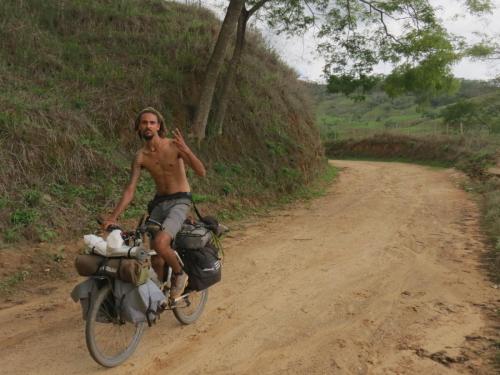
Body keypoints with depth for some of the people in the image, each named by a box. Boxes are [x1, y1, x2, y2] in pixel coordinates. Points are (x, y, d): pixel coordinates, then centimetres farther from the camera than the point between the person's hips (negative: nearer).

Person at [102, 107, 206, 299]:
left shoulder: (174, 145, -11)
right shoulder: (140, 156, -1)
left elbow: (202, 172, -17)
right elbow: (130, 189, -2)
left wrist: (186, 150, -33)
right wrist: (113, 216, -11)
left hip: (180, 201, -4)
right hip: (158, 203, 4)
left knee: (160, 243, -26)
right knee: (156, 259, 5)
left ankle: (180, 274, 2)